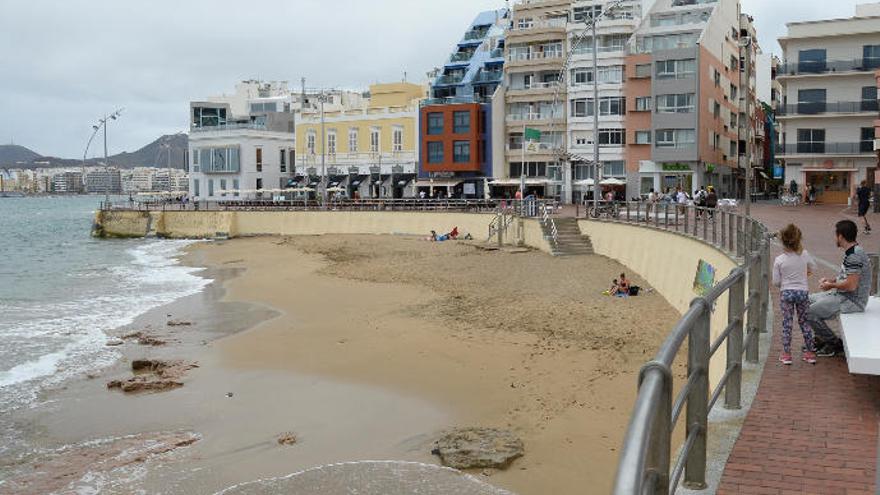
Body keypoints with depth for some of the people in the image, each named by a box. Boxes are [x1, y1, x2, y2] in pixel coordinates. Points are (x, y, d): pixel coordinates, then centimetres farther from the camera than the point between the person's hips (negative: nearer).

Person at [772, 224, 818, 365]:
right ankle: (810, 352, 20)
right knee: (804, 322, 14)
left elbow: (776, 282, -7)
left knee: (787, 323, 6)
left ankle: (786, 354, 9)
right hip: (803, 292, 2)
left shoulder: (779, 260, -11)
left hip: (786, 293, -2)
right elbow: (813, 268, 13)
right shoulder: (805, 255, -6)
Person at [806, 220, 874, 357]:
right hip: (843, 295, 11)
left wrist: (831, 285, -12)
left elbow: (851, 285, -29)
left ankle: (835, 344, 1)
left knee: (809, 313, -15)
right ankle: (821, 339, 23)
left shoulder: (854, 255, -25)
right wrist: (832, 280, 9)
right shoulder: (852, 251, 9)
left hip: (853, 301, -11)